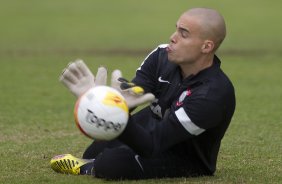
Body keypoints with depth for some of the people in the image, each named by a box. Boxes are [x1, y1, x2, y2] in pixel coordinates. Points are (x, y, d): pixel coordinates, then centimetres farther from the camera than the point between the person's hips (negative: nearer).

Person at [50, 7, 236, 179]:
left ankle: (87, 169, 5)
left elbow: (151, 146, -42)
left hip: (186, 160, -7)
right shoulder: (162, 56, -17)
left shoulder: (215, 94, -38)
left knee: (112, 163, -28)